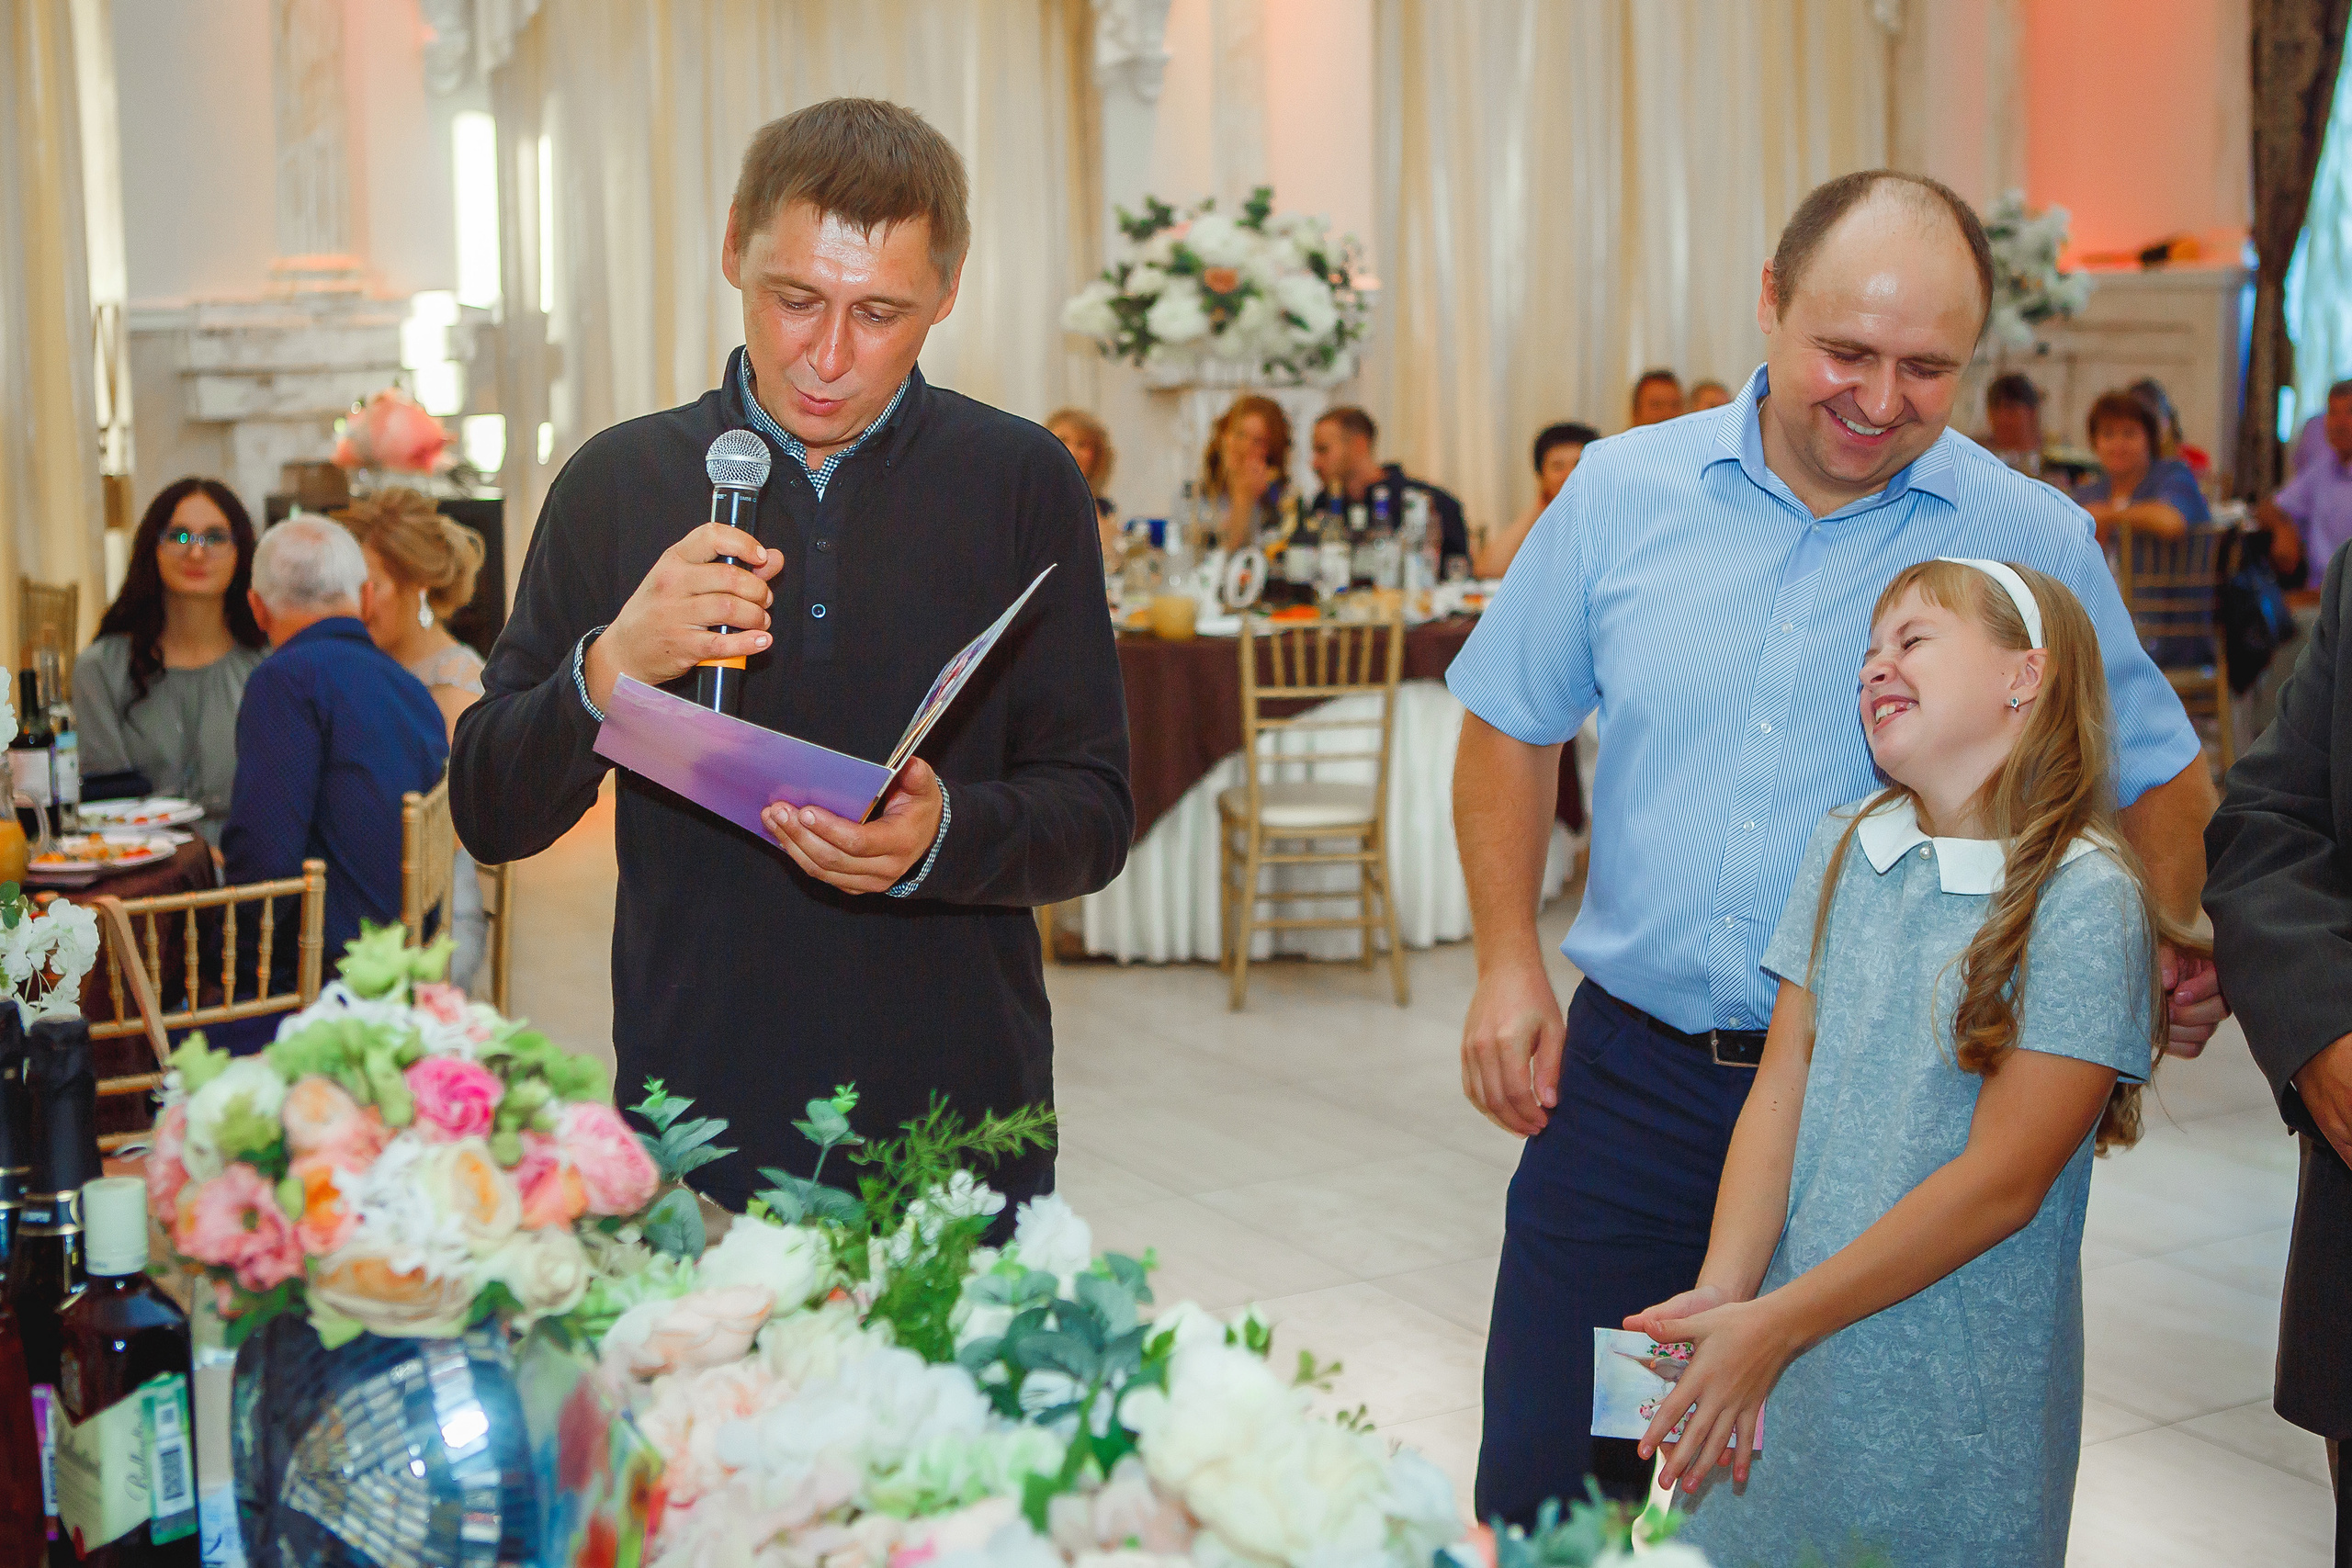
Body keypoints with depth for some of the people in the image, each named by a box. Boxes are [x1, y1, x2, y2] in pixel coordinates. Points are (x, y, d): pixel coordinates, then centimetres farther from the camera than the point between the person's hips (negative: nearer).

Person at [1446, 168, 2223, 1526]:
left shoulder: (2033, 540, -3)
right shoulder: (1626, 490, 0)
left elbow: (2159, 779, 9)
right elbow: (1513, 725, 10)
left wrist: (2172, 951, -7)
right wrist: (1509, 964, 3)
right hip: (1630, 1072, 1)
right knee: (1543, 1481, 7)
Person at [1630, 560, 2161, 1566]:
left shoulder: (2086, 900, -13)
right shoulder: (1844, 850, 4)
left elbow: (2001, 1181, -16)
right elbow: (1781, 1089, 1)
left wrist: (1774, 1324, -17)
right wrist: (1722, 1292, -13)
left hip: (1961, 1396, -4)